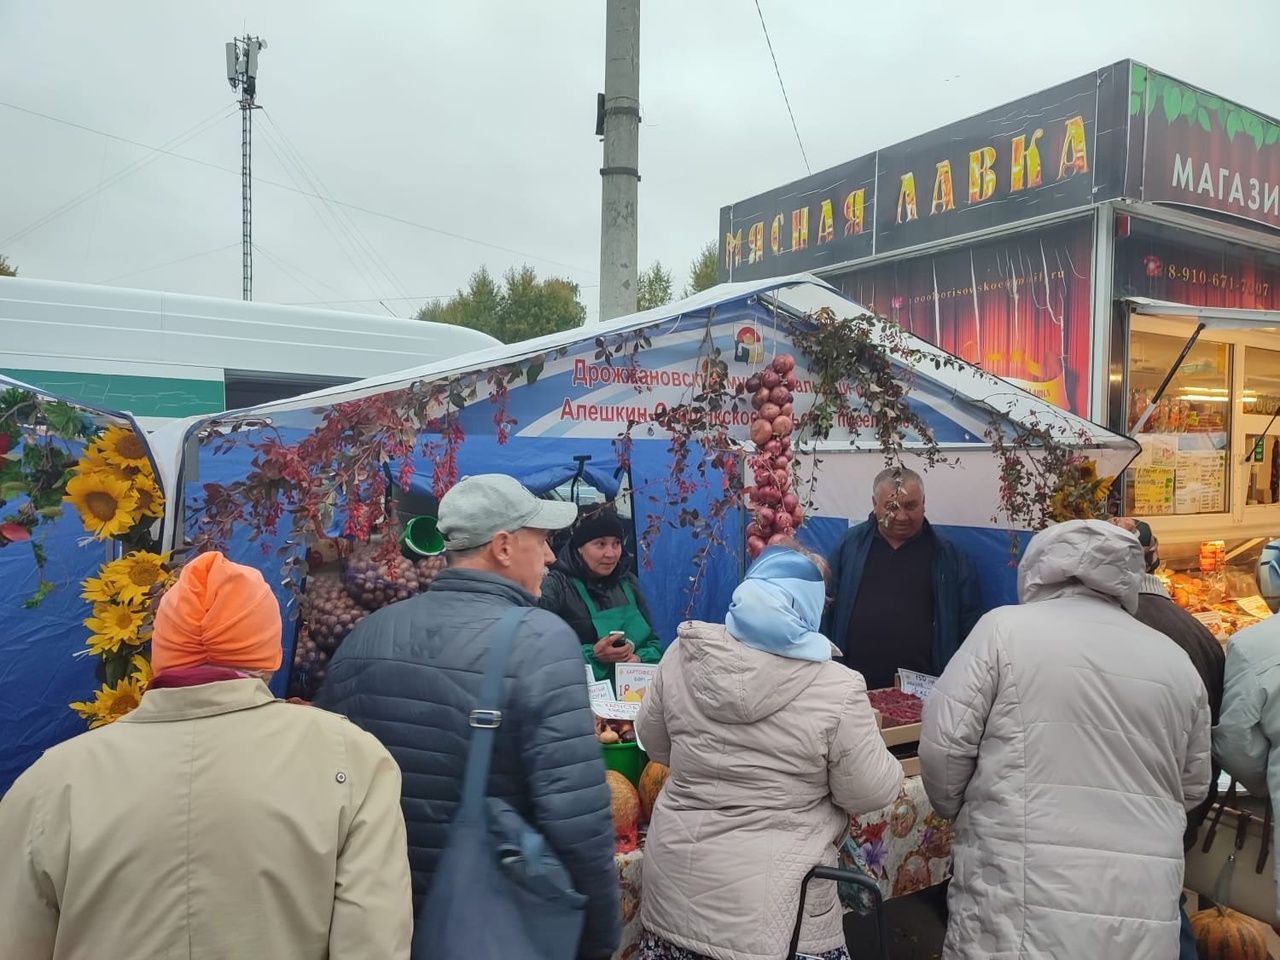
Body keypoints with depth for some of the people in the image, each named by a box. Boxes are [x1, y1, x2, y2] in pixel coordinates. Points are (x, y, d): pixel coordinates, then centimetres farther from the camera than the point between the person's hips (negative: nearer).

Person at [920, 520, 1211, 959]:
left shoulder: (1006, 628, -5)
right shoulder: (1177, 662, 8)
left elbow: (943, 745, -7)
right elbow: (1193, 788, 18)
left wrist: (960, 809, 12)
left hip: (1026, 906, -4)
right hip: (1143, 911, 5)